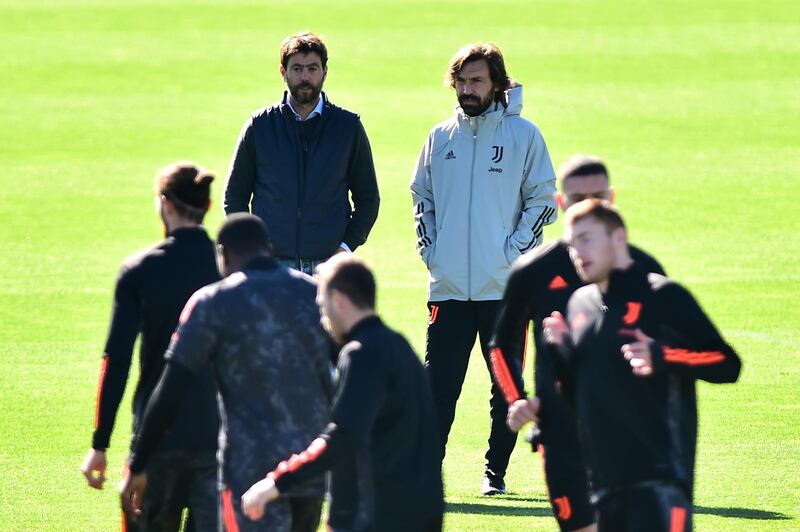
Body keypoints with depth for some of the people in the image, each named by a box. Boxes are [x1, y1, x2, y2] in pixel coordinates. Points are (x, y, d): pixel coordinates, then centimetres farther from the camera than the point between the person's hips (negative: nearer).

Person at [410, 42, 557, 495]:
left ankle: (496, 471, 12)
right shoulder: (441, 138, 10)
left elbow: (543, 201, 1)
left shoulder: (523, 135, 0)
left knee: (507, 386, 3)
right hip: (449, 286, 2)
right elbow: (422, 197, 19)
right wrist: (429, 248, 6)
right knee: (439, 382, -3)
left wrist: (514, 250, -9)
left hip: (506, 287, -2)